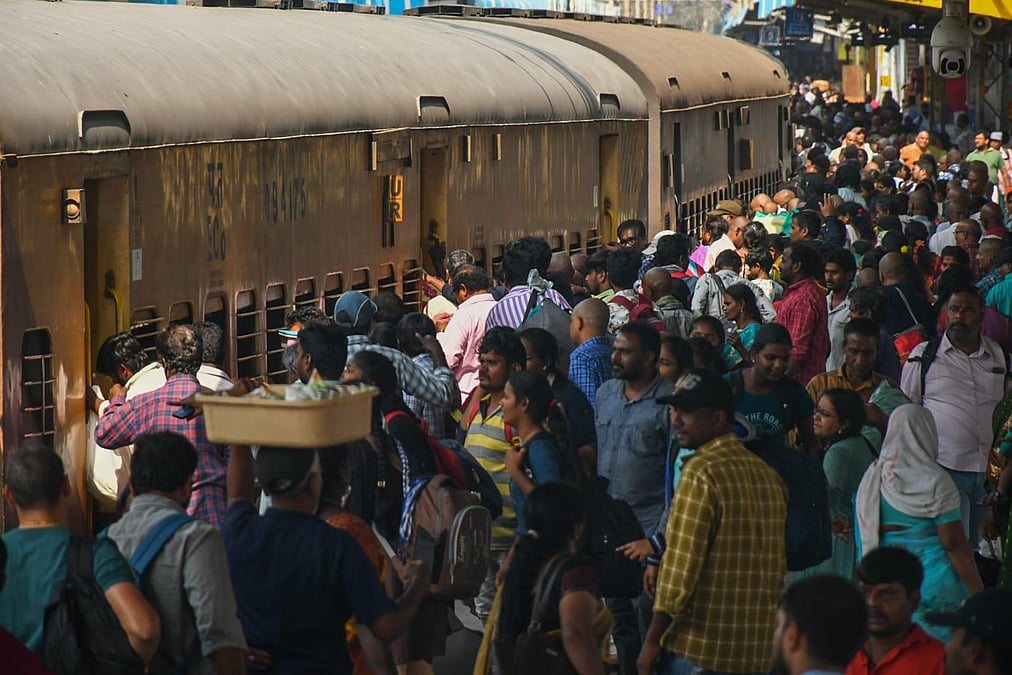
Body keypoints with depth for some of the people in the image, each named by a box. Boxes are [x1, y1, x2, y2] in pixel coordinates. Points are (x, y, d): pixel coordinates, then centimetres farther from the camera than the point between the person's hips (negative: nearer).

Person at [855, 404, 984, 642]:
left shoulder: (872, 478, 4)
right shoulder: (936, 482, -10)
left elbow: (863, 537, 10)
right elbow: (953, 543, -11)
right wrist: (979, 593, -6)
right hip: (932, 579, -5)